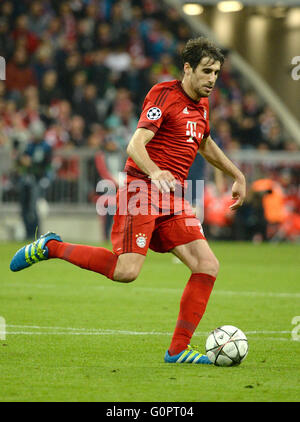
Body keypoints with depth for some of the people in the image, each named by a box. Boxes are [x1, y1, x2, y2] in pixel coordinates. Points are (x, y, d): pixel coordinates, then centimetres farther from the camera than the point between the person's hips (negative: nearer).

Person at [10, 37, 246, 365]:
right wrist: (155, 173, -37)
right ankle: (51, 247, -1)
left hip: (172, 201, 8)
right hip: (143, 190, -8)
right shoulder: (165, 94, -9)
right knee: (126, 271, -22)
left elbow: (205, 144, 38)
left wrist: (237, 175, 41)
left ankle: (178, 350, -2)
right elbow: (135, 145, -19)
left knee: (207, 265, -6)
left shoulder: (201, 104, 17)